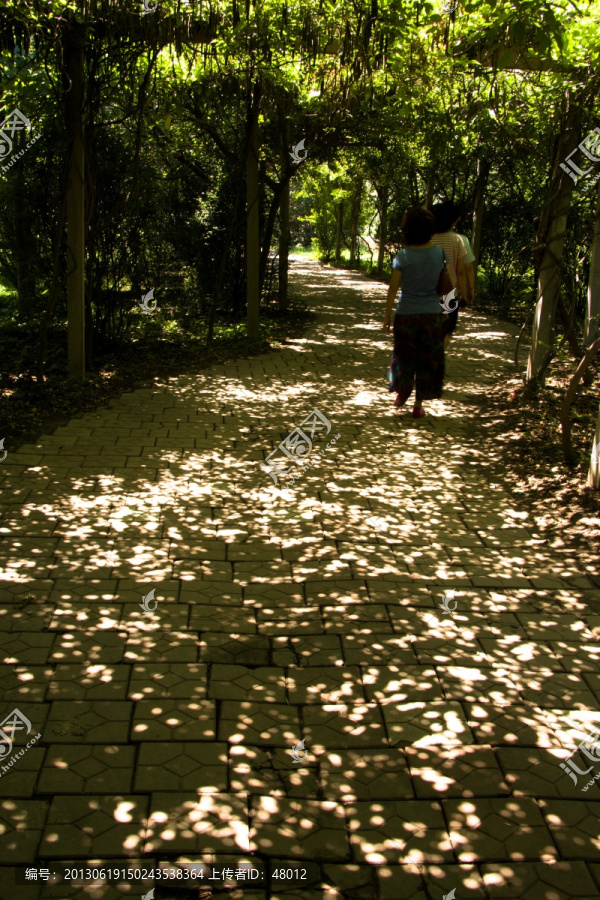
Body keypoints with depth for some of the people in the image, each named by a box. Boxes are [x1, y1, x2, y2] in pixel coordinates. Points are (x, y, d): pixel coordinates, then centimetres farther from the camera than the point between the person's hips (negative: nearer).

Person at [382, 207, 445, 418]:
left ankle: (402, 394, 30)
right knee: (427, 359, 10)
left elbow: (393, 289, -8)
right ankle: (418, 405, 14)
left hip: (406, 313, -1)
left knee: (405, 355, 18)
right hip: (432, 313, 1)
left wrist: (386, 316, 0)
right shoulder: (439, 253, -5)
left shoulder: (403, 257, -11)